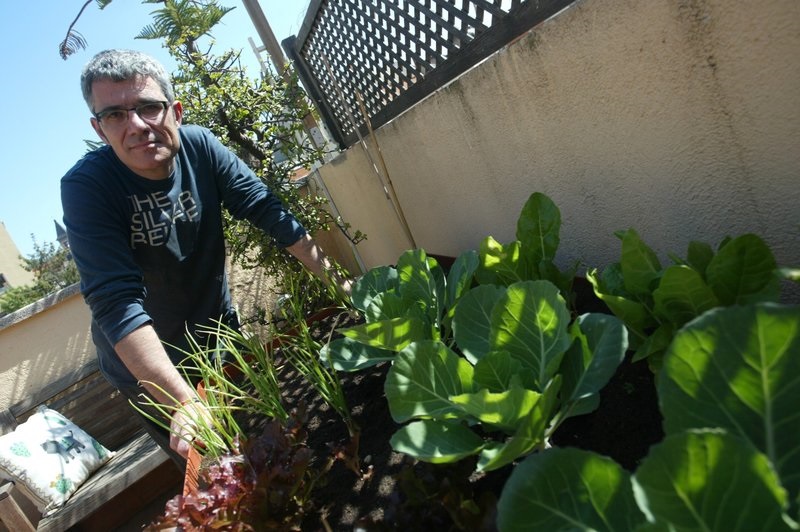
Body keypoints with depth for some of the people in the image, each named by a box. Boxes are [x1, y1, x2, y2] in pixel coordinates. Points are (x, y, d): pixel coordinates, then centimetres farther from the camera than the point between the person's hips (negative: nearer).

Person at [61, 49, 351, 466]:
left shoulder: (200, 146, -14)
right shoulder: (85, 187, -24)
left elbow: (266, 210, -16)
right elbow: (116, 302, -33)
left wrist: (336, 278, -27)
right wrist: (183, 402, -42)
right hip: (144, 362, -3)